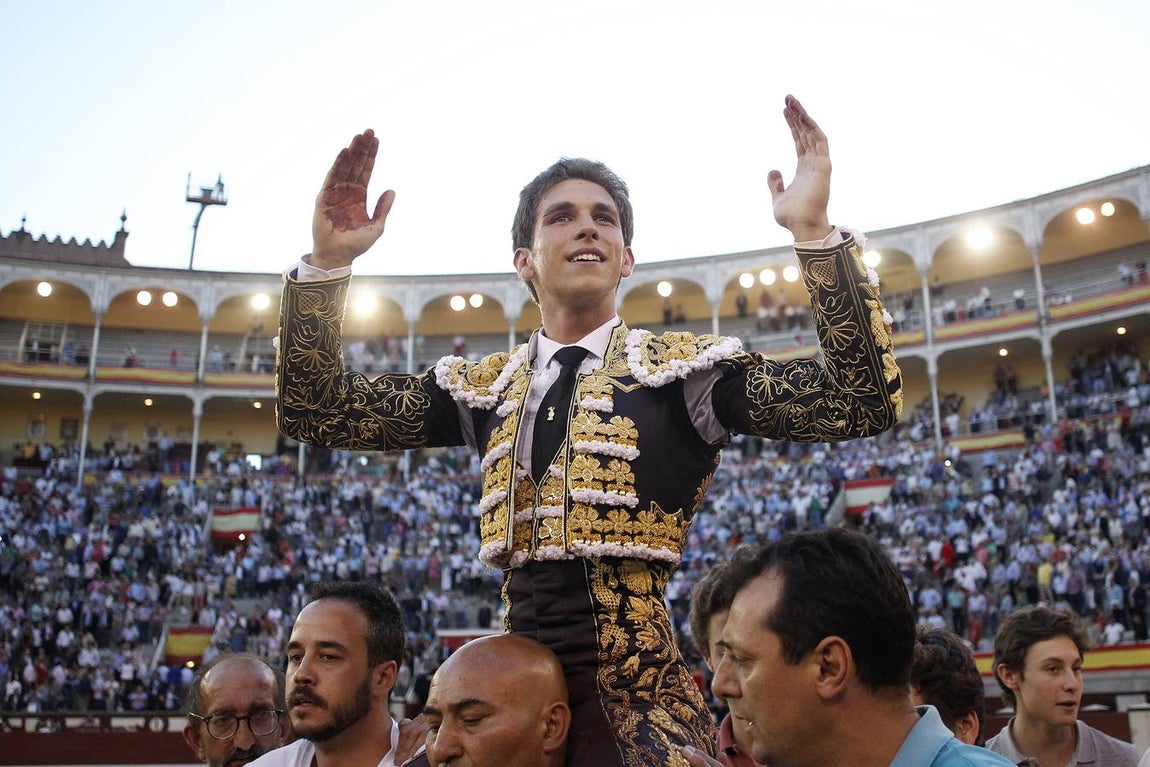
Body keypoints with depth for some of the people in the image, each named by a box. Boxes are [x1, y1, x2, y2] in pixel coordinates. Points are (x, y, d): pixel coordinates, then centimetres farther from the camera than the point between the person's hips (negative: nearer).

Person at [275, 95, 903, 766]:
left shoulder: (685, 367, 0)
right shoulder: (485, 386, 10)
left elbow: (864, 402, -11)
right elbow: (315, 410, 7)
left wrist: (815, 232, -19)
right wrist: (328, 262, -5)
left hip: (638, 687, -3)